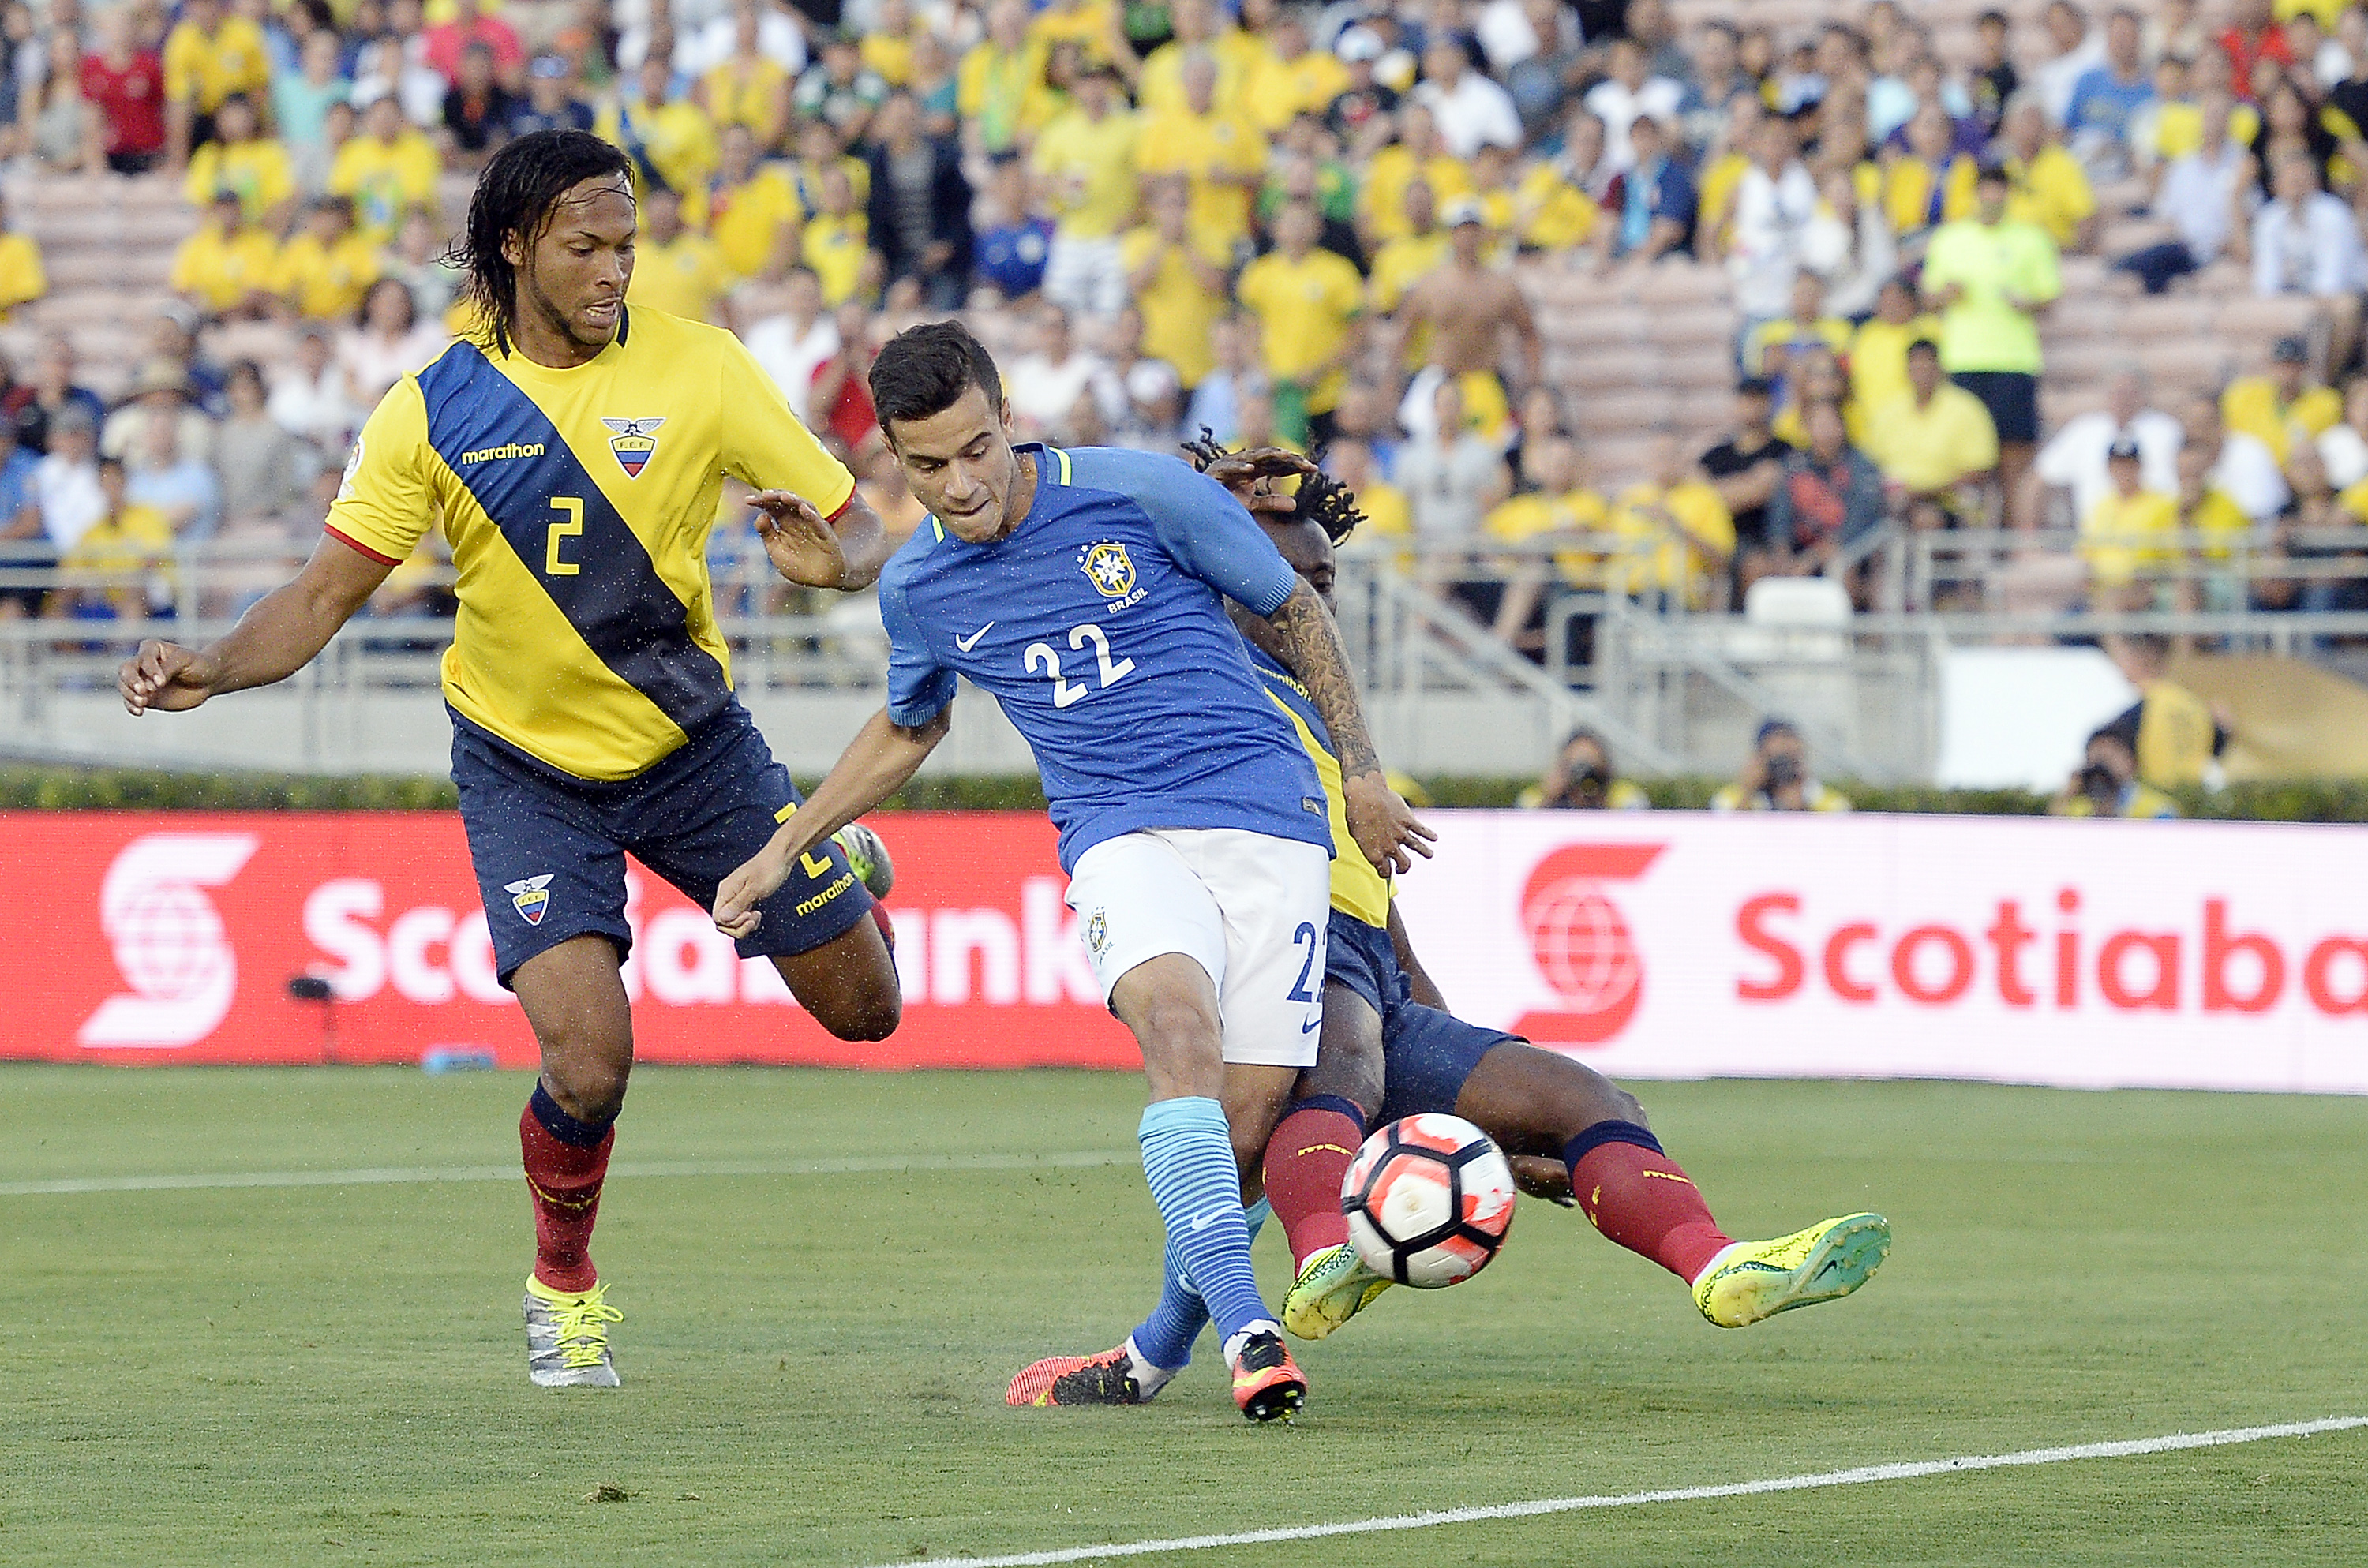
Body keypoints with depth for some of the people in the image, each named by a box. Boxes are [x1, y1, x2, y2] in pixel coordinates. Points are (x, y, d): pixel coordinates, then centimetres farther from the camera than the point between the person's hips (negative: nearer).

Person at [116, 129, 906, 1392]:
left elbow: (857, 529, -9)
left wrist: (830, 557, -33)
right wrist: (210, 668, -26)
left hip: (692, 747, 1)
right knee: (587, 1064, -18)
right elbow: (327, 591, -8)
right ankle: (563, 1286, 12)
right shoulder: (434, 410, -11)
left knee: (863, 1006, 7)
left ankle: (833, 866, 44)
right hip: (525, 766, -1)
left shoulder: (697, 369, -12)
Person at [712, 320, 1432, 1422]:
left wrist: (1362, 774, 10)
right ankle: (1246, 1332, -40)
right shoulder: (916, 587, 5)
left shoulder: (1143, 494, -6)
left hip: (1265, 810, -1)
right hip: (1119, 834, 1)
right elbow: (909, 728, 27)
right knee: (1179, 1030, -31)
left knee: (1249, 1119, -11)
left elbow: (1295, 611, 8)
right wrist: (777, 853, 26)